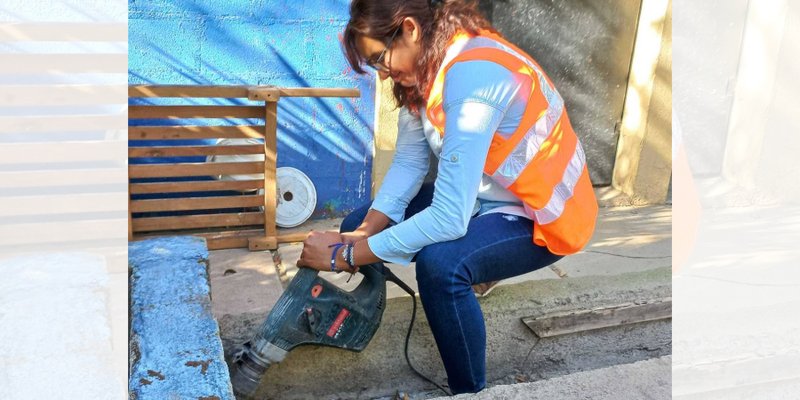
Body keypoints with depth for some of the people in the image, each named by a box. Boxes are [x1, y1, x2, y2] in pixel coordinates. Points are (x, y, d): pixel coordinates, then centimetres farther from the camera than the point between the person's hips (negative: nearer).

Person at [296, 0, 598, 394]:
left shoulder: (472, 76, -32)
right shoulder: (428, 60, -6)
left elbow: (449, 219, -35)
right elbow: (408, 162, -6)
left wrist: (345, 256, -28)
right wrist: (361, 235, -18)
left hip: (543, 214, -9)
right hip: (484, 195, 9)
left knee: (440, 263, -36)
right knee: (356, 226, 3)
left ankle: (469, 390, -12)